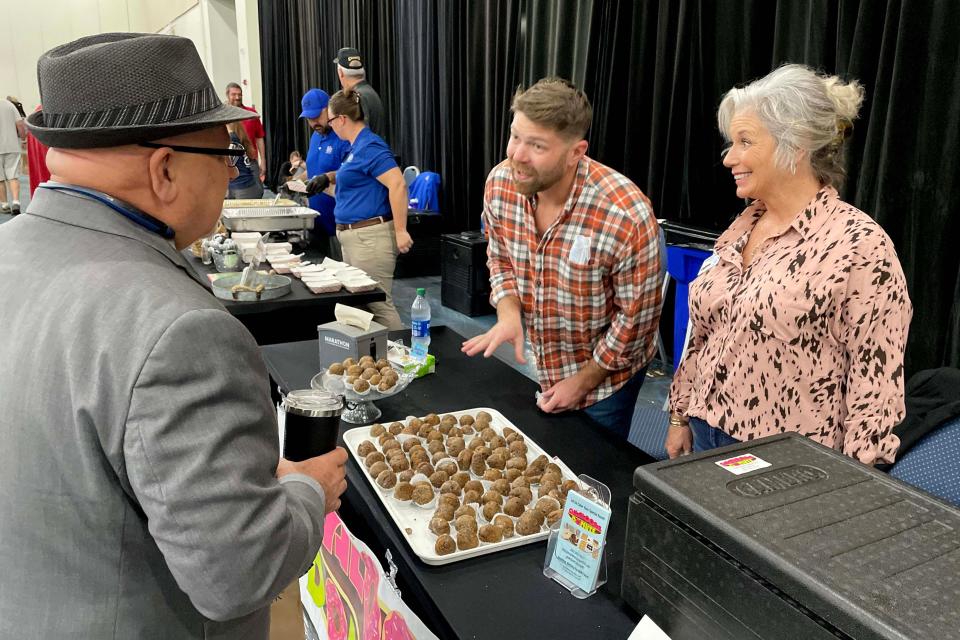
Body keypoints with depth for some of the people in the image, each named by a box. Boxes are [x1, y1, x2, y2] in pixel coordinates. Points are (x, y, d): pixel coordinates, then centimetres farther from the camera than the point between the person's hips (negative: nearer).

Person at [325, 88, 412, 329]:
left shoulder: (369, 146, -14)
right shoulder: (357, 146, 15)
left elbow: (398, 185, -23)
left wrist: (400, 231, -23)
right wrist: (326, 184, 33)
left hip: (370, 237, -10)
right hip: (352, 236, 10)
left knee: (378, 304, -7)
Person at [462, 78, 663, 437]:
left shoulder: (627, 215, -31)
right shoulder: (499, 183, -15)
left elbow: (637, 317, -19)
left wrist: (583, 380, -11)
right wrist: (509, 314, -15)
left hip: (606, 374, -5)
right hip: (540, 367, 5)